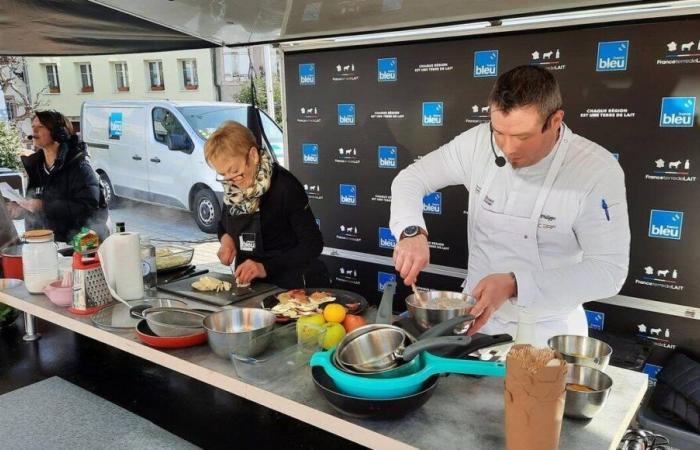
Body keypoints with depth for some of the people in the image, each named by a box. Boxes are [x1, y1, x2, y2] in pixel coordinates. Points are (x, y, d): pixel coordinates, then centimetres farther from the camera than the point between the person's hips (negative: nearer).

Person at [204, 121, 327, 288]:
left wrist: (266, 267, -22)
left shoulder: (285, 187, -16)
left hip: (294, 286, -4)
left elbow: (313, 245, -15)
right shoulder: (232, 188, 2)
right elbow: (224, 225, 20)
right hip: (250, 283, 4)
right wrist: (226, 239, -2)